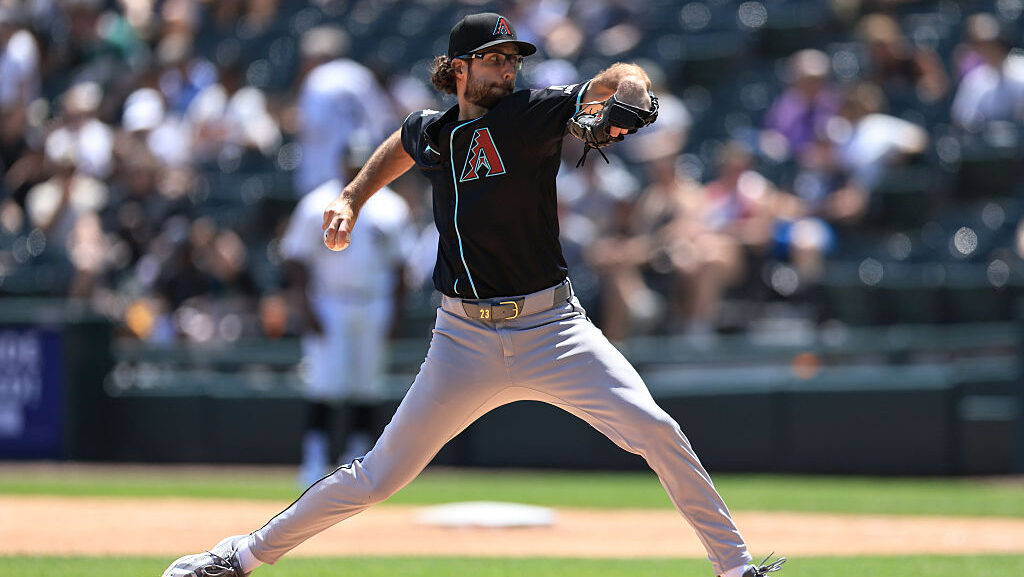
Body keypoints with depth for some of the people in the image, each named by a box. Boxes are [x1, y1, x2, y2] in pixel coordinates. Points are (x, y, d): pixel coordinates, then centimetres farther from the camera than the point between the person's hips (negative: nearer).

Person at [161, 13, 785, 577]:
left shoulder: (530, 114, -6)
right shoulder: (430, 132, 6)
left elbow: (621, 80, -20)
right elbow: (400, 147, 32)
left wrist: (625, 92, -43)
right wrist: (352, 200, 20)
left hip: (550, 326, -2)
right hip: (465, 339, 2)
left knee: (655, 430, -19)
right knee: (380, 475, 3)